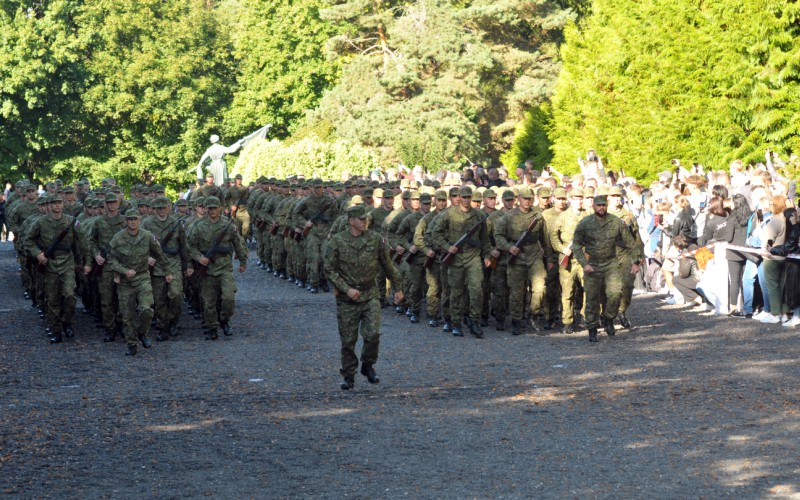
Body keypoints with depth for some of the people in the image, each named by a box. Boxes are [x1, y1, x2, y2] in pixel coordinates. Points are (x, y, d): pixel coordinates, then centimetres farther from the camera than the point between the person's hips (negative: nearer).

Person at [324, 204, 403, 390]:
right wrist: (347, 289, -13)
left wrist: (398, 288, 16)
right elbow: (330, 269, -4)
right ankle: (348, 376, 20)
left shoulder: (375, 239, 0)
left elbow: (387, 265, 11)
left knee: (373, 334, -14)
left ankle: (368, 366, 11)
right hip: (346, 299, -1)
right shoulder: (337, 241, -6)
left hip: (370, 296, 1)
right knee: (348, 340, 3)